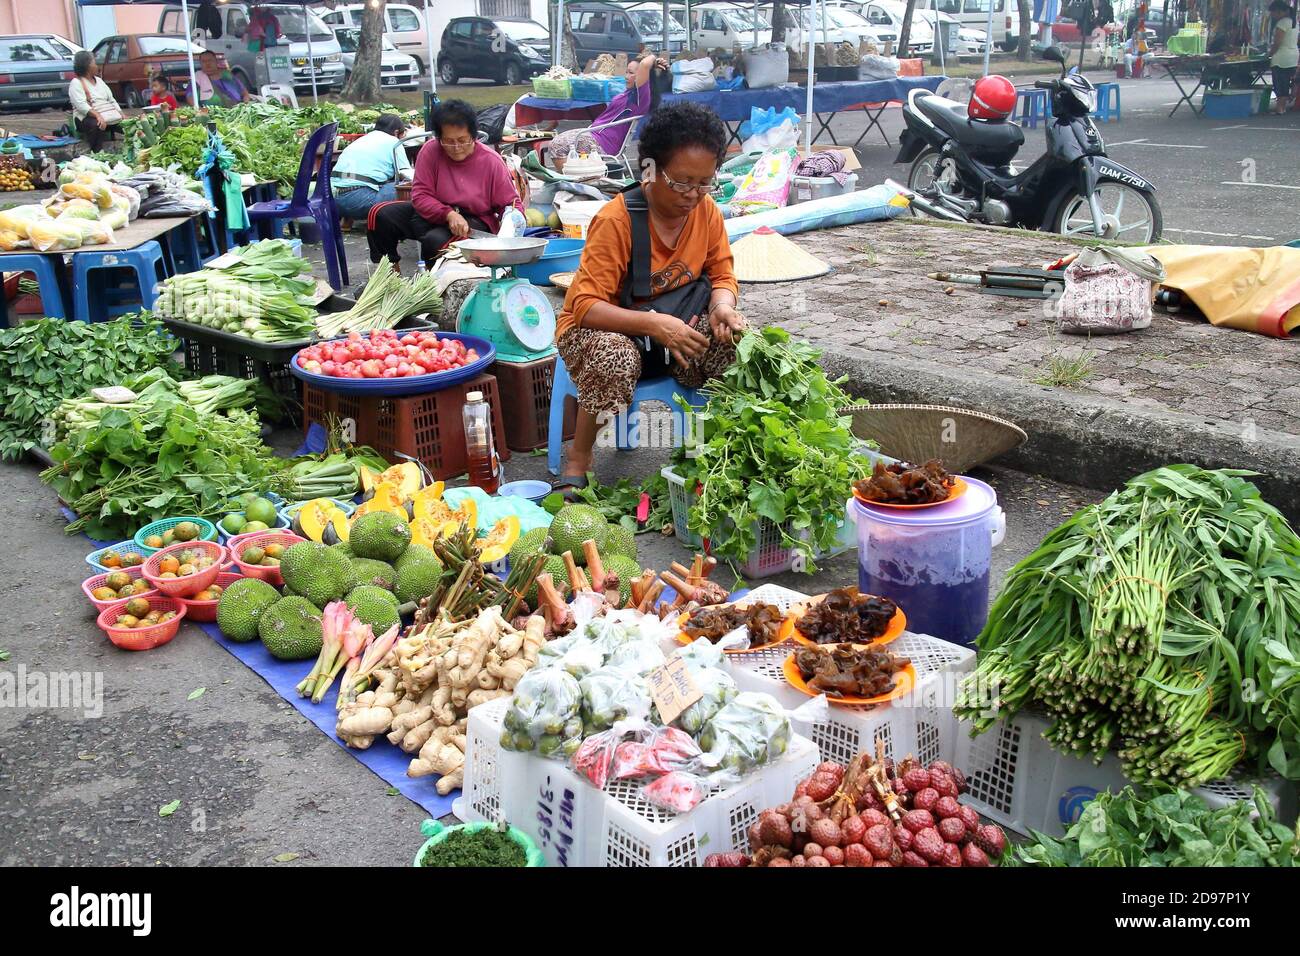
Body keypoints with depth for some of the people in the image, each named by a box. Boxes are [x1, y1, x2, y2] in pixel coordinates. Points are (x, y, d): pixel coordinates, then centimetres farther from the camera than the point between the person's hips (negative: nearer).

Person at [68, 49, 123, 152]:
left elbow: (111, 99, 19)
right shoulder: (76, 83, -2)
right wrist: (97, 115, -32)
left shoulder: (99, 80, 22)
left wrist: (121, 113, 1)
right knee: (97, 125, -40)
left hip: (110, 117, 7)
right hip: (88, 117, -7)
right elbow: (81, 105, -17)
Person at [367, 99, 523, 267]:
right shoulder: (430, 151, -8)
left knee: (436, 240, -35)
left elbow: (512, 204, -6)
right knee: (380, 215, -15)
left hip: (475, 221, -3)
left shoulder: (492, 161, -11)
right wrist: (449, 215, -27)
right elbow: (420, 195, -10)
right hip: (435, 214, 4)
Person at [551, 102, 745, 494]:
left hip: (673, 322, 5)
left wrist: (723, 307, -22)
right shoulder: (615, 220, -23)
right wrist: (654, 324, -40)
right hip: (600, 325, -4)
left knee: (734, 343, -23)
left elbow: (722, 276, 4)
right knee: (617, 360, -40)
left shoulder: (707, 212, -6)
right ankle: (577, 463, -17)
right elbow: (586, 306, -26)